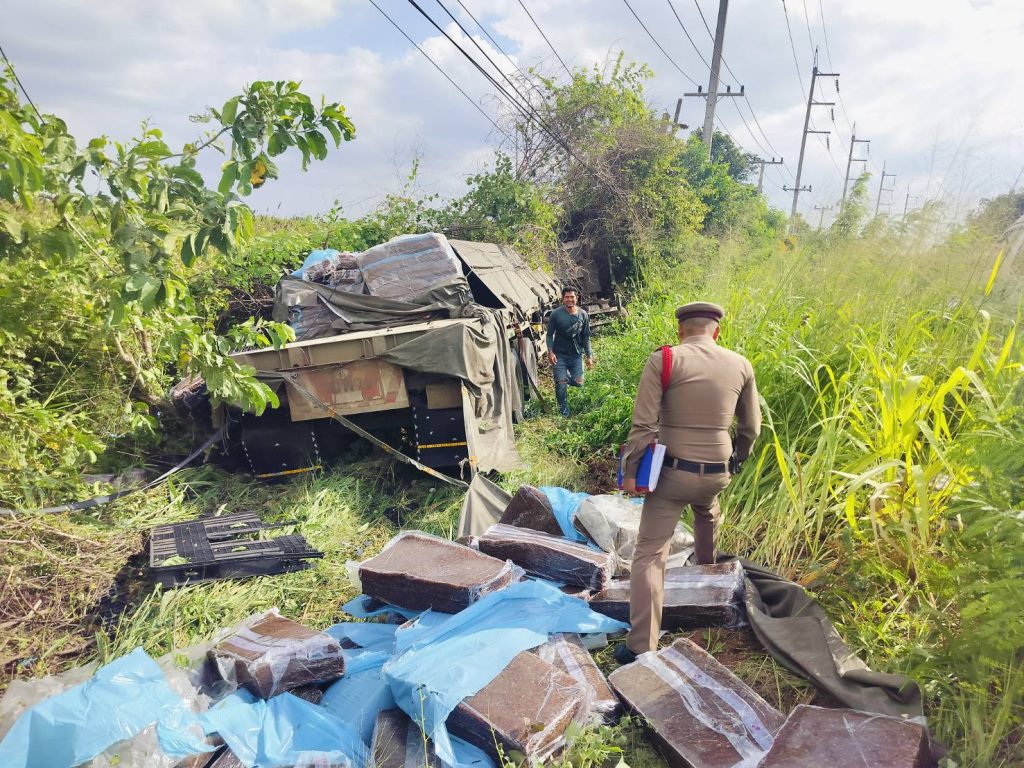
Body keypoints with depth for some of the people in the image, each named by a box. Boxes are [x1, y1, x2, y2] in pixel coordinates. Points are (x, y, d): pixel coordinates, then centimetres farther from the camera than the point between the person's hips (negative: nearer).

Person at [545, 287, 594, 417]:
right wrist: (550, 352, -17)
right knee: (561, 384, -6)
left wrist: (589, 356, 3)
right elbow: (550, 335, -5)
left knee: (578, 383, 1)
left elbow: (586, 337, 4)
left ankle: (564, 376, 38)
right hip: (560, 354, -2)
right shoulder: (556, 314, -11)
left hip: (576, 354, 3)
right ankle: (564, 411, 18)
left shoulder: (583, 314, -3)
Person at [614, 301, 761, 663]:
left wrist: (630, 470, -5)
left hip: (672, 472, -4)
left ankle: (641, 647, -1)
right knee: (707, 515, 37)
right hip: (717, 473, 4)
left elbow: (643, 425, -14)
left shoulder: (662, 360, -9)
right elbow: (751, 427, 12)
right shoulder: (740, 365, 3)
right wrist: (737, 460, 28)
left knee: (649, 554, 2)